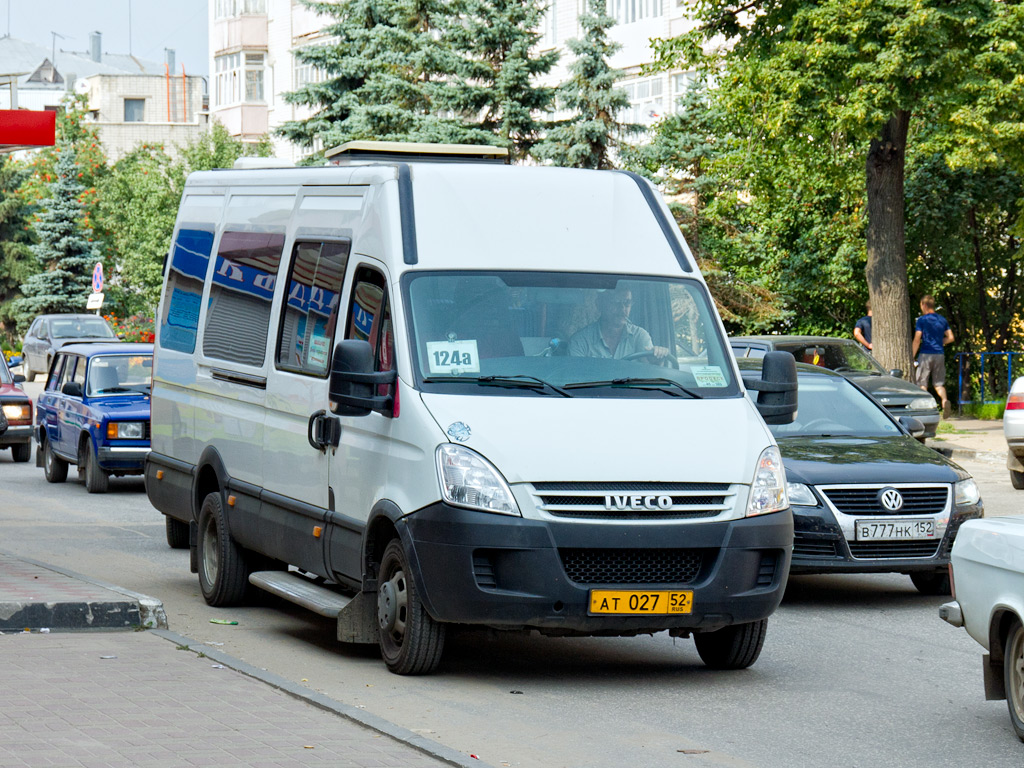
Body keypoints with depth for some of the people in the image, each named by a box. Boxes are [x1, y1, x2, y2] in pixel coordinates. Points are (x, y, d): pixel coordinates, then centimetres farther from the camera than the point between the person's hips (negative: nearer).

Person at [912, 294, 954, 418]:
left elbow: (917, 340, -10)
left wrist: (912, 357, -5)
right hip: (939, 355, 4)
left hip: (926, 354, -4)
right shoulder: (942, 320, 10)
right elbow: (950, 338, 9)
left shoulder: (922, 320, -5)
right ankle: (944, 400, -21)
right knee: (939, 383, 7)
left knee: (922, 383, 4)